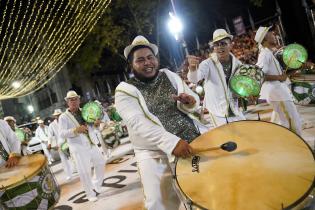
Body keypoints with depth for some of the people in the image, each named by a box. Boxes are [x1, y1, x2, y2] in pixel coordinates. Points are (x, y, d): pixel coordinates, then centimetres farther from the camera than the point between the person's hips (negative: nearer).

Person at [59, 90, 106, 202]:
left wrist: (95, 124, -8)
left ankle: (97, 185, 37)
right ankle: (90, 194, 18)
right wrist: (75, 130, -32)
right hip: (78, 148, -5)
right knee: (84, 172, -1)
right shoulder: (63, 117, -6)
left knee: (100, 163, 14)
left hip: (92, 144, 5)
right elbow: (62, 134, -16)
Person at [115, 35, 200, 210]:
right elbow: (137, 123, -21)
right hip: (155, 155, -4)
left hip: (192, 142, 4)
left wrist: (188, 102, -17)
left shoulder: (170, 76, 8)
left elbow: (194, 102, 9)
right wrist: (171, 142, -33)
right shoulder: (125, 91, -6)